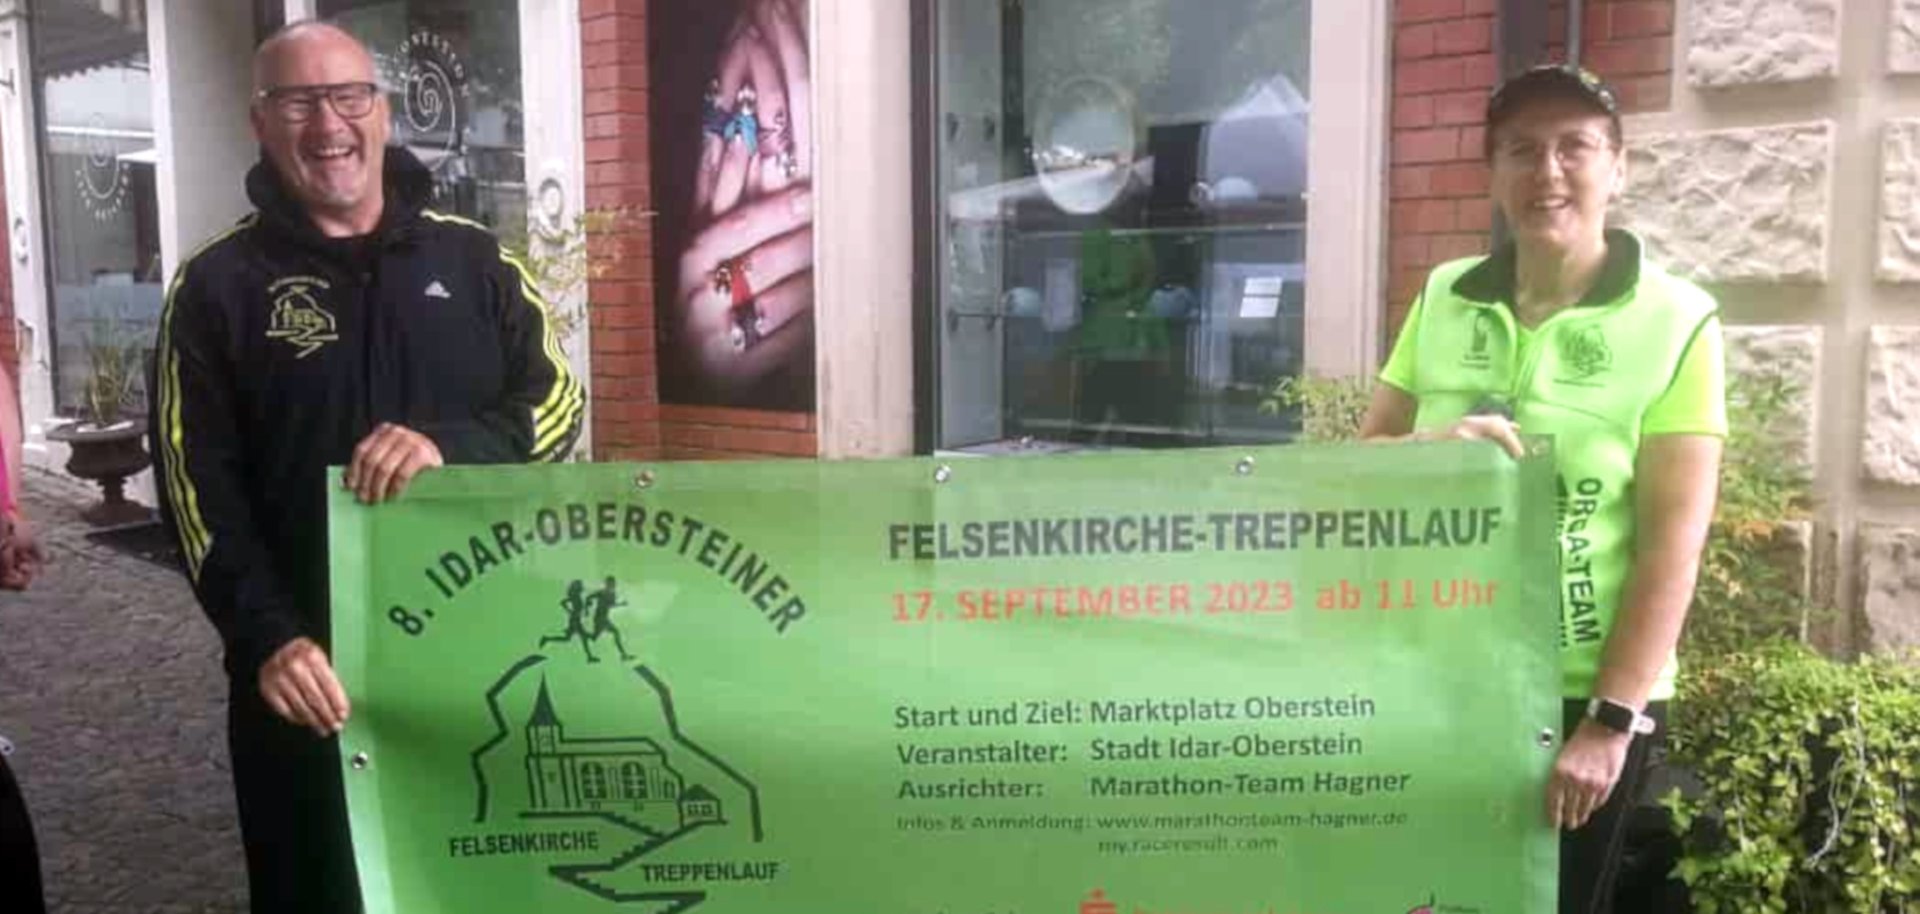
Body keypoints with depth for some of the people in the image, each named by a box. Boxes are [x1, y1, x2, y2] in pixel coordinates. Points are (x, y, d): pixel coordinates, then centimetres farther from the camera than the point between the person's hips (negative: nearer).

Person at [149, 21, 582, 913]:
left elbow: (557, 404, 1)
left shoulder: (473, 259, 6)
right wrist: (268, 637, -18)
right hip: (312, 671, -1)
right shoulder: (218, 286, 0)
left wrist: (450, 444, -19)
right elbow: (197, 486, -5)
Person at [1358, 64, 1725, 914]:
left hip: (1582, 693, -3)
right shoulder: (1443, 299, 4)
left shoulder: (1676, 321, -7)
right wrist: (1431, 447, -17)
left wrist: (1610, 719, -15)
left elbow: (1672, 541, -10)